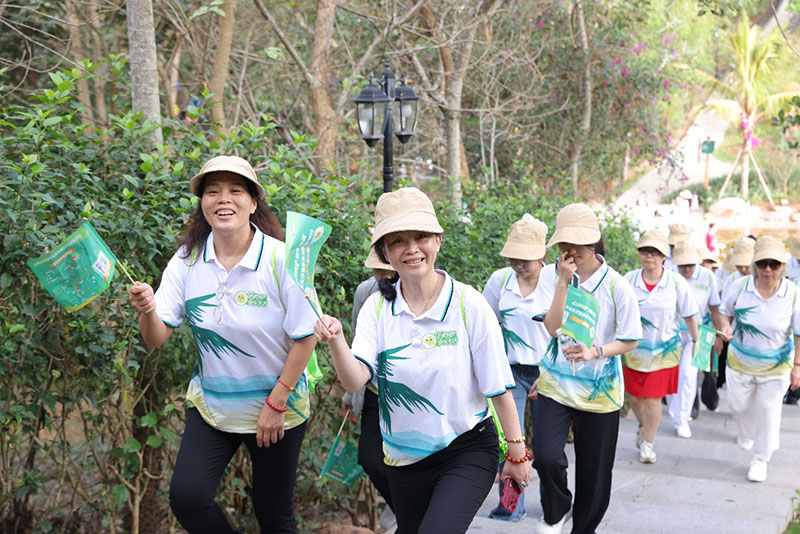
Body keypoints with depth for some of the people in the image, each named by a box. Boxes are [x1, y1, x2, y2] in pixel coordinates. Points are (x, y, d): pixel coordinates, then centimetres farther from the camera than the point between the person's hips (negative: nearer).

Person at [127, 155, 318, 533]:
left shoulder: (279, 259, -18)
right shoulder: (188, 259, -7)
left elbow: (306, 336, -14)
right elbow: (156, 339, -9)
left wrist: (276, 404, -12)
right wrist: (147, 311, -31)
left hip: (277, 407, -3)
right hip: (210, 403, 3)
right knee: (185, 498, -10)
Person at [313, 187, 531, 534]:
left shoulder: (468, 304, -15)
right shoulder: (378, 307, -6)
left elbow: (498, 386, -9)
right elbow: (354, 381, -18)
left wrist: (517, 453, -4)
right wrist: (335, 341, -37)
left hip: (467, 451, -4)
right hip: (404, 457, 4)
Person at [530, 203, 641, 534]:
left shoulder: (616, 286, -9)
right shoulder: (550, 275, -5)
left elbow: (630, 340, -4)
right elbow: (552, 328, -13)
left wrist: (593, 352, -21)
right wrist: (563, 282, -21)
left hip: (599, 391, 0)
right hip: (554, 384, 0)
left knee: (594, 471, 9)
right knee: (546, 456, -17)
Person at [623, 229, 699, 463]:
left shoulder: (676, 282, -10)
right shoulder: (628, 280, -7)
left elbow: (689, 315, 2)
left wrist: (695, 341, 9)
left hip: (663, 350, -2)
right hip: (633, 348, 2)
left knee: (653, 400, -1)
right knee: (634, 397, 12)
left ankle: (648, 442, 21)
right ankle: (643, 426, 44)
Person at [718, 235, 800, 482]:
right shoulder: (739, 287, -16)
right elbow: (725, 312, 3)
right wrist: (725, 325, -20)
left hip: (776, 365, -2)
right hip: (740, 360, 2)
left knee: (768, 410, 6)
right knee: (738, 405, 16)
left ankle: (760, 459, 26)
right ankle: (747, 434, 52)